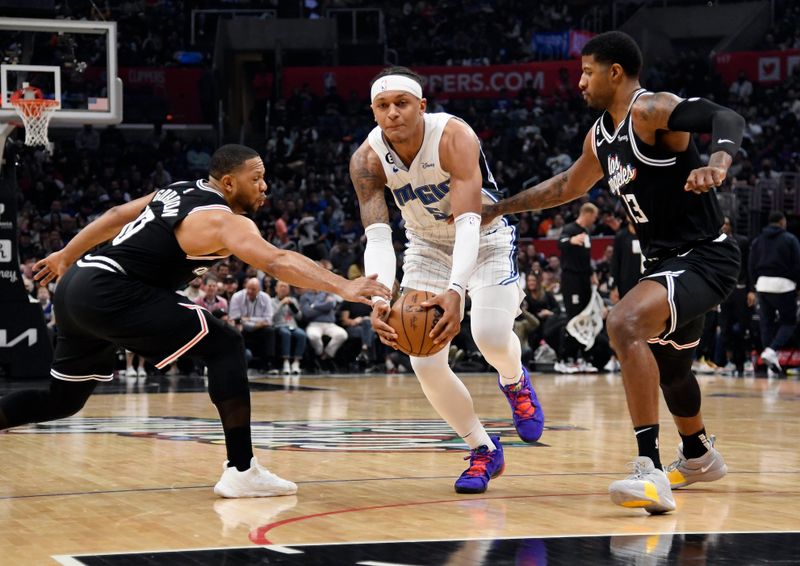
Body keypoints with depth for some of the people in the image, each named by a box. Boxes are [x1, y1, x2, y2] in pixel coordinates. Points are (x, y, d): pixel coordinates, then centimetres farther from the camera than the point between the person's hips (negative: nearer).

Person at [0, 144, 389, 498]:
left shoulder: (179, 191, 17)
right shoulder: (224, 220, -10)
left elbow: (116, 216, 27)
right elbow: (276, 262, -26)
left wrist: (66, 256, 38)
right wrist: (342, 287, -34)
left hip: (77, 285, 10)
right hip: (110, 293, -10)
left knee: (63, 400, 24)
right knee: (225, 345, -9)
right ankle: (241, 471, -12)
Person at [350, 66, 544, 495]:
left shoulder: (454, 138, -31)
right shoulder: (368, 159, -20)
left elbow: (468, 223, -41)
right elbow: (377, 238, -27)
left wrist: (455, 291, -57)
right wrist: (378, 300, -47)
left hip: (485, 239, -3)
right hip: (428, 247, 4)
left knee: (490, 334, -28)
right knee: (425, 363, -10)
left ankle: (514, 382, 11)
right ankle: (484, 451, 11)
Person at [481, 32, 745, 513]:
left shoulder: (651, 110, -16)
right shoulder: (601, 135, 11)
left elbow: (729, 119, -31)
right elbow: (568, 186, 30)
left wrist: (716, 164, -51)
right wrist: (501, 208, 32)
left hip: (704, 257, -11)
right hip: (667, 261, 11)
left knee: (626, 322, -32)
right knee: (668, 363, 30)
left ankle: (650, 471, -35)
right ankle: (699, 456, 58)